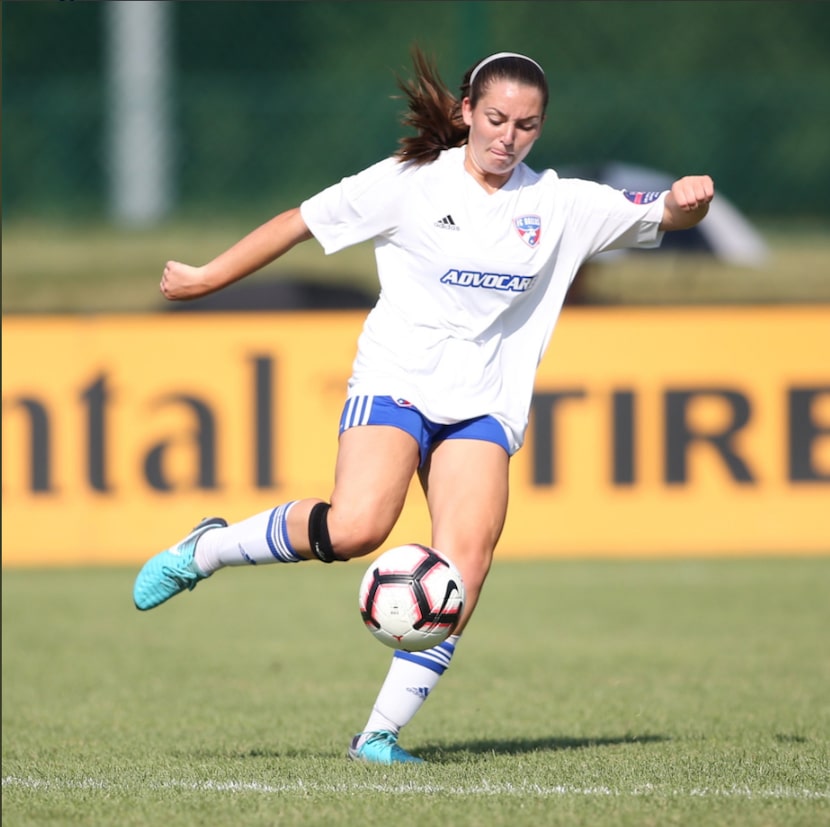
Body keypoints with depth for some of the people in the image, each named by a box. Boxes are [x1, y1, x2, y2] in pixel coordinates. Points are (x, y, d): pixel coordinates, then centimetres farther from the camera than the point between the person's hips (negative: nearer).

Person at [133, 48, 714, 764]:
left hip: (483, 407, 3)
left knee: (467, 558, -17)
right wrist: (207, 278, 5)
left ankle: (381, 733, -12)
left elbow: (660, 217, 9)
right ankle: (206, 550, -2)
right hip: (394, 382, -3)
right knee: (358, 525, -27)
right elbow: (302, 222, 3)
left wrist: (685, 202, -15)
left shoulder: (560, 205, 7)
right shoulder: (409, 182, -2)